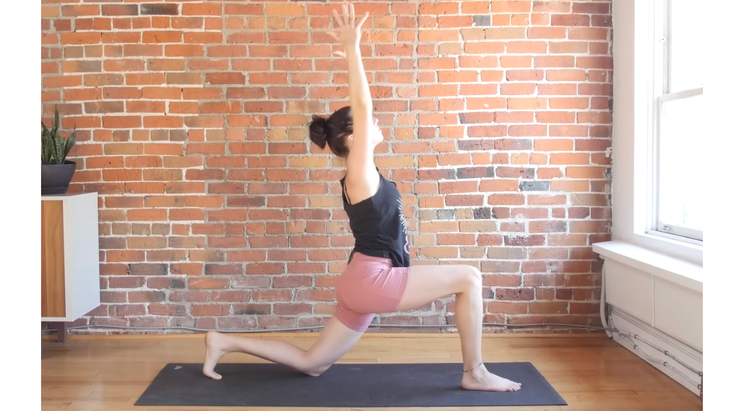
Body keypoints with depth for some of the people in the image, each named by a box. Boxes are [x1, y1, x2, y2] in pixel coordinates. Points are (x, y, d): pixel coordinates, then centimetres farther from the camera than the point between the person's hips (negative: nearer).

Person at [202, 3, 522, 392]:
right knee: (469, 278, -8)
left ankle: (224, 342, 18)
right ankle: (475, 374, 0)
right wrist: (352, 48, -20)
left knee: (310, 364, 16)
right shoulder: (360, 170, -11)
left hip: (365, 282, 10)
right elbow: (362, 106, -18)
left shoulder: (361, 174, 14)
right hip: (371, 279, -10)